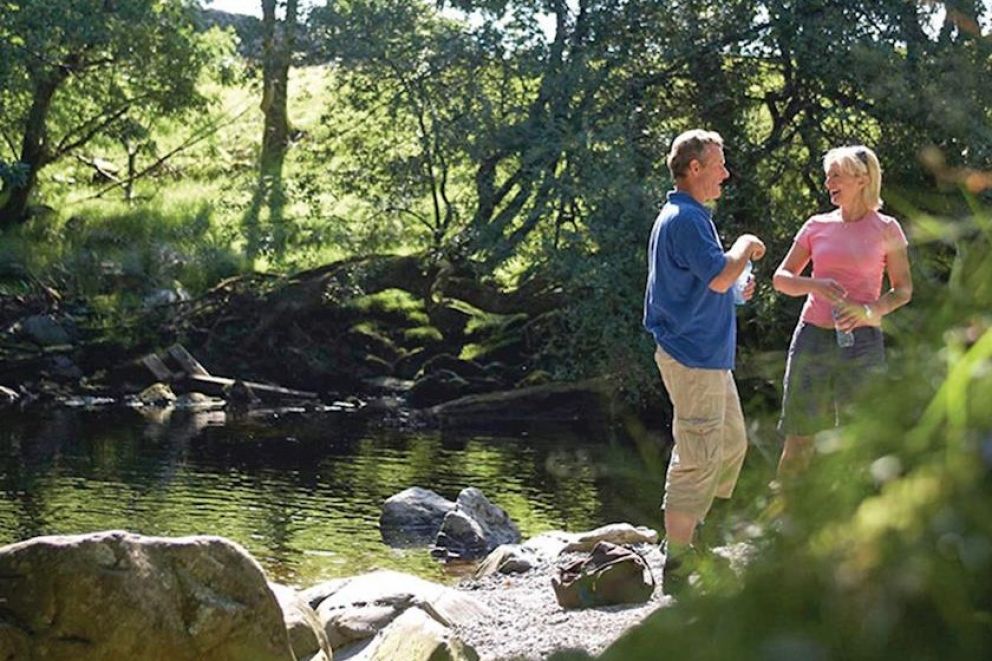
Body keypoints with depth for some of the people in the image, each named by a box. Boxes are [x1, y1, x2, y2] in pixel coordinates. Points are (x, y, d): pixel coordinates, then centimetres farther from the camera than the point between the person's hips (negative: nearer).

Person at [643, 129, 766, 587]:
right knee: (697, 457, -7)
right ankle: (678, 558, -2)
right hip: (693, 356, -11)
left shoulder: (689, 216, 18)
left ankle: (691, 531, 27)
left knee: (731, 445, 19)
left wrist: (734, 288, 13)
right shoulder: (685, 219, -17)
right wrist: (746, 247, -9)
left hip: (707, 355, 11)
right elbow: (719, 275, -27)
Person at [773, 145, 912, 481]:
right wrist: (815, 285, -12)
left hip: (862, 341, -2)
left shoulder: (885, 229, 3)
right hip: (813, 337, 2)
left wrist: (871, 310, -14)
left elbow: (903, 289, 5)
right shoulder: (817, 226, 8)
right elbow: (781, 279, 8)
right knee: (799, 437, 2)